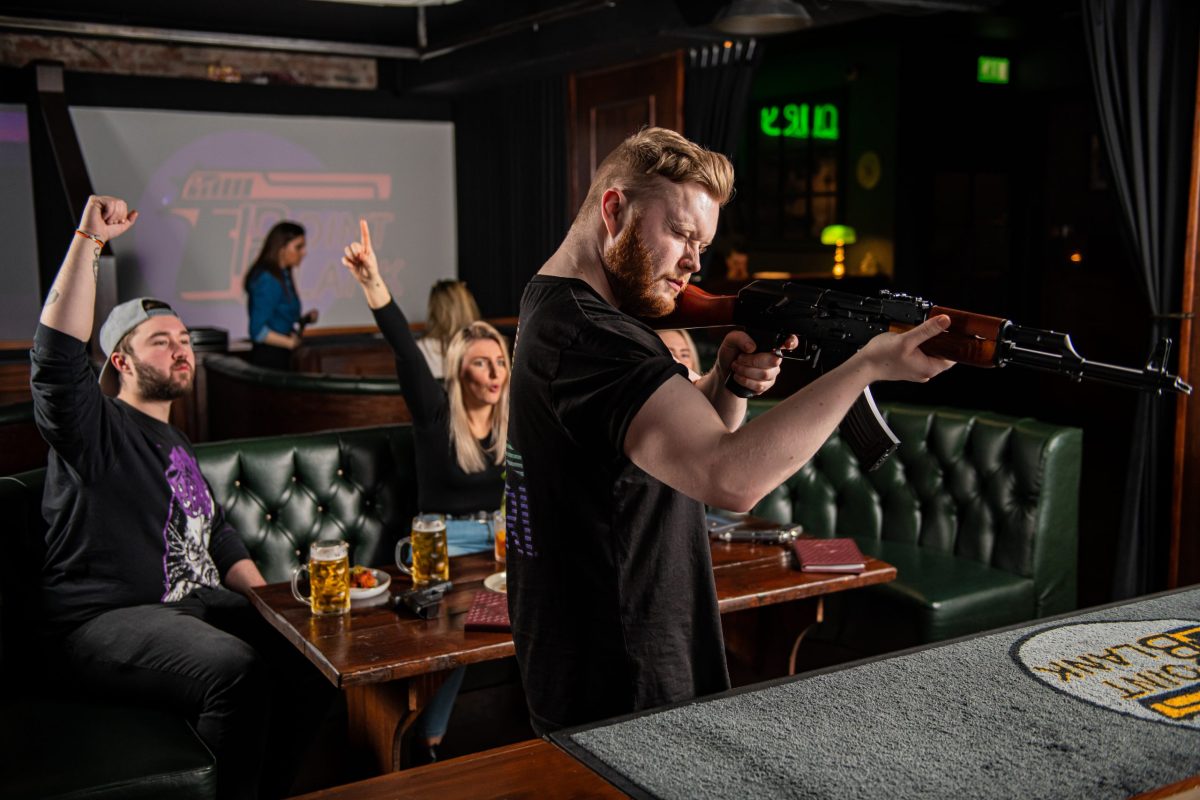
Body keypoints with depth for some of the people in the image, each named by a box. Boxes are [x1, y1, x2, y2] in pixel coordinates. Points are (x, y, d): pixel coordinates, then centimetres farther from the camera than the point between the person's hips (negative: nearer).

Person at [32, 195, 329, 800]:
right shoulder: (94, 427, -1)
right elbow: (57, 351, -21)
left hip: (196, 604, 8)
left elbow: (218, 535, 24)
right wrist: (89, 239, -24)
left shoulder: (176, 443, 23)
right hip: (108, 620, -7)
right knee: (235, 666, -33)